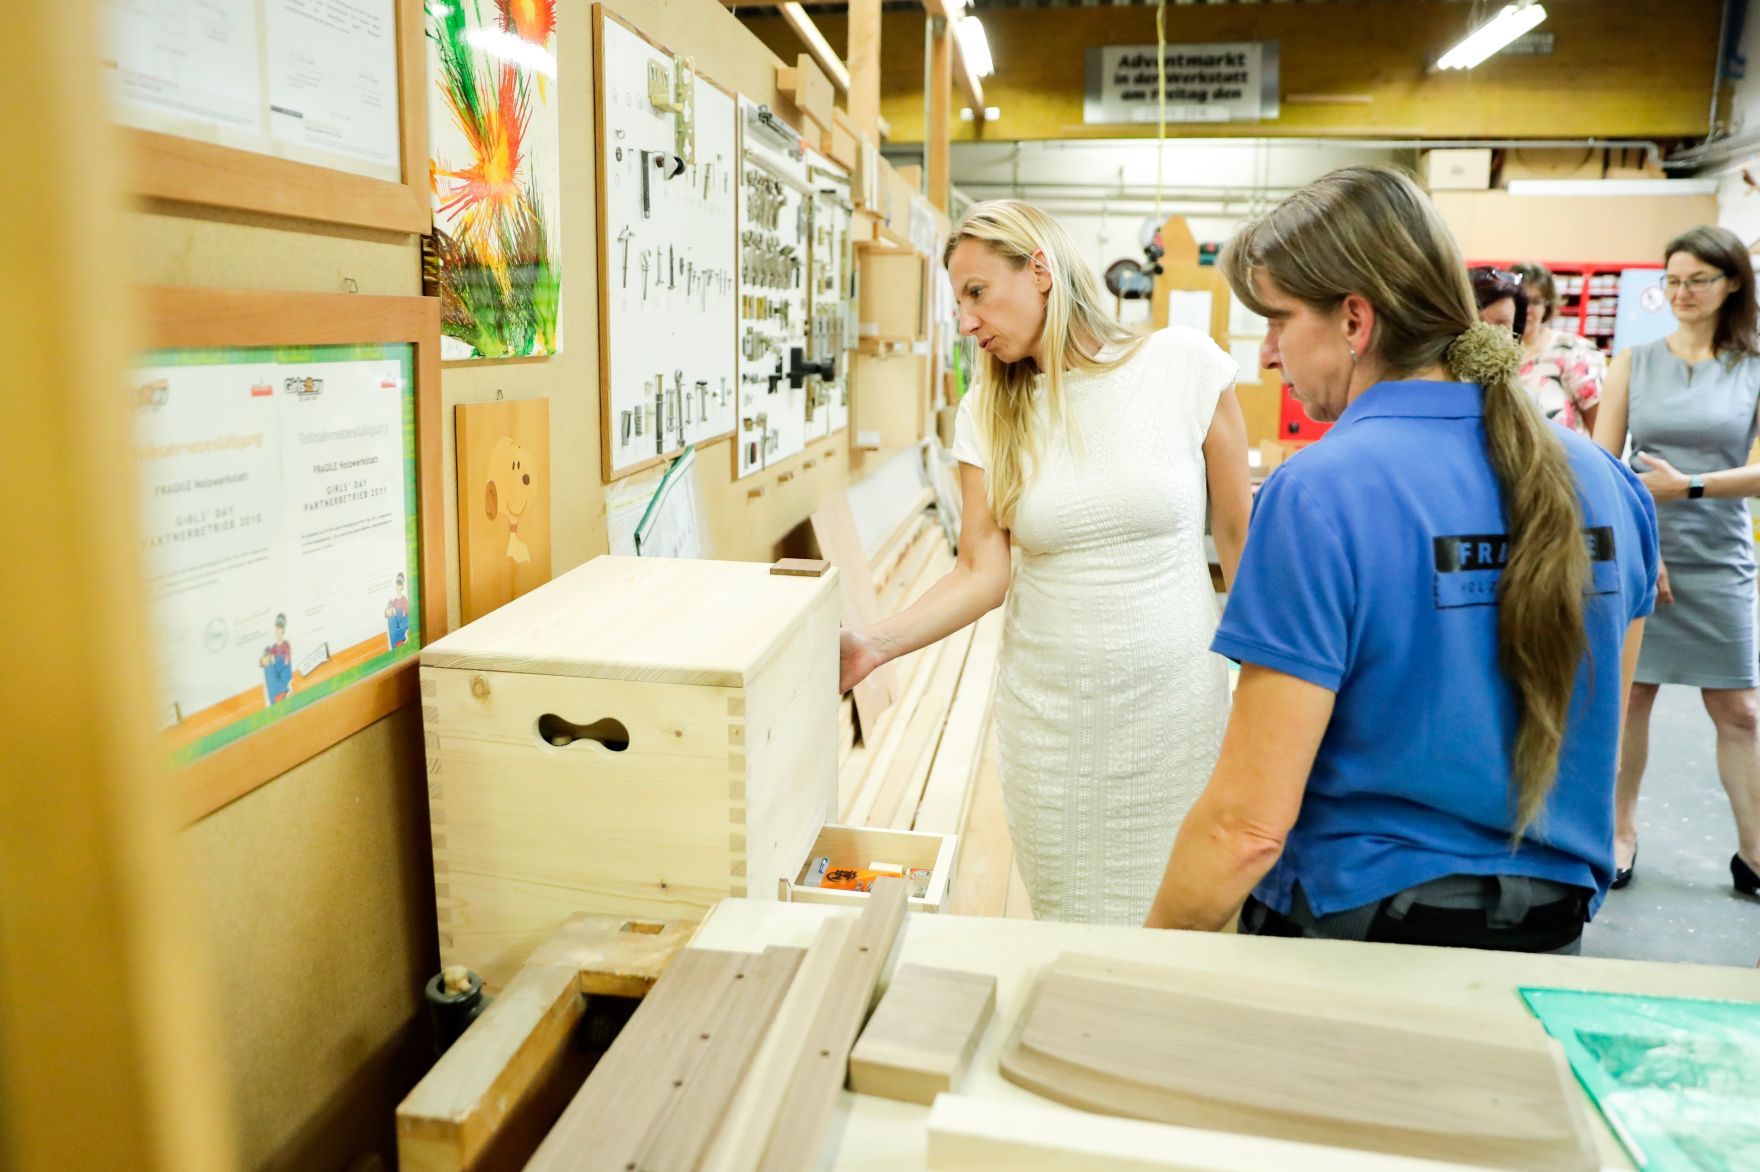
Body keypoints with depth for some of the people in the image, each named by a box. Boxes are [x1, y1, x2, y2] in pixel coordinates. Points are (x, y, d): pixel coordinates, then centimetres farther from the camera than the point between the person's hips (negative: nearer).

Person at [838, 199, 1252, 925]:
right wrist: (877, 644, -21)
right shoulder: (988, 414, 1)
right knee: (1067, 926, 10)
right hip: (1049, 715, 2)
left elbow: (1239, 537, 0)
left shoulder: (1185, 366, -6)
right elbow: (984, 572, -7)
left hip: (1174, 703, -1)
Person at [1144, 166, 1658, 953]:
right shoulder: (1608, 483, -2)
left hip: (1356, 927, -6)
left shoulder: (1318, 496, -23)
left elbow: (1249, 824, -23)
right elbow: (1593, 738, 11)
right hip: (1549, 934, 6)